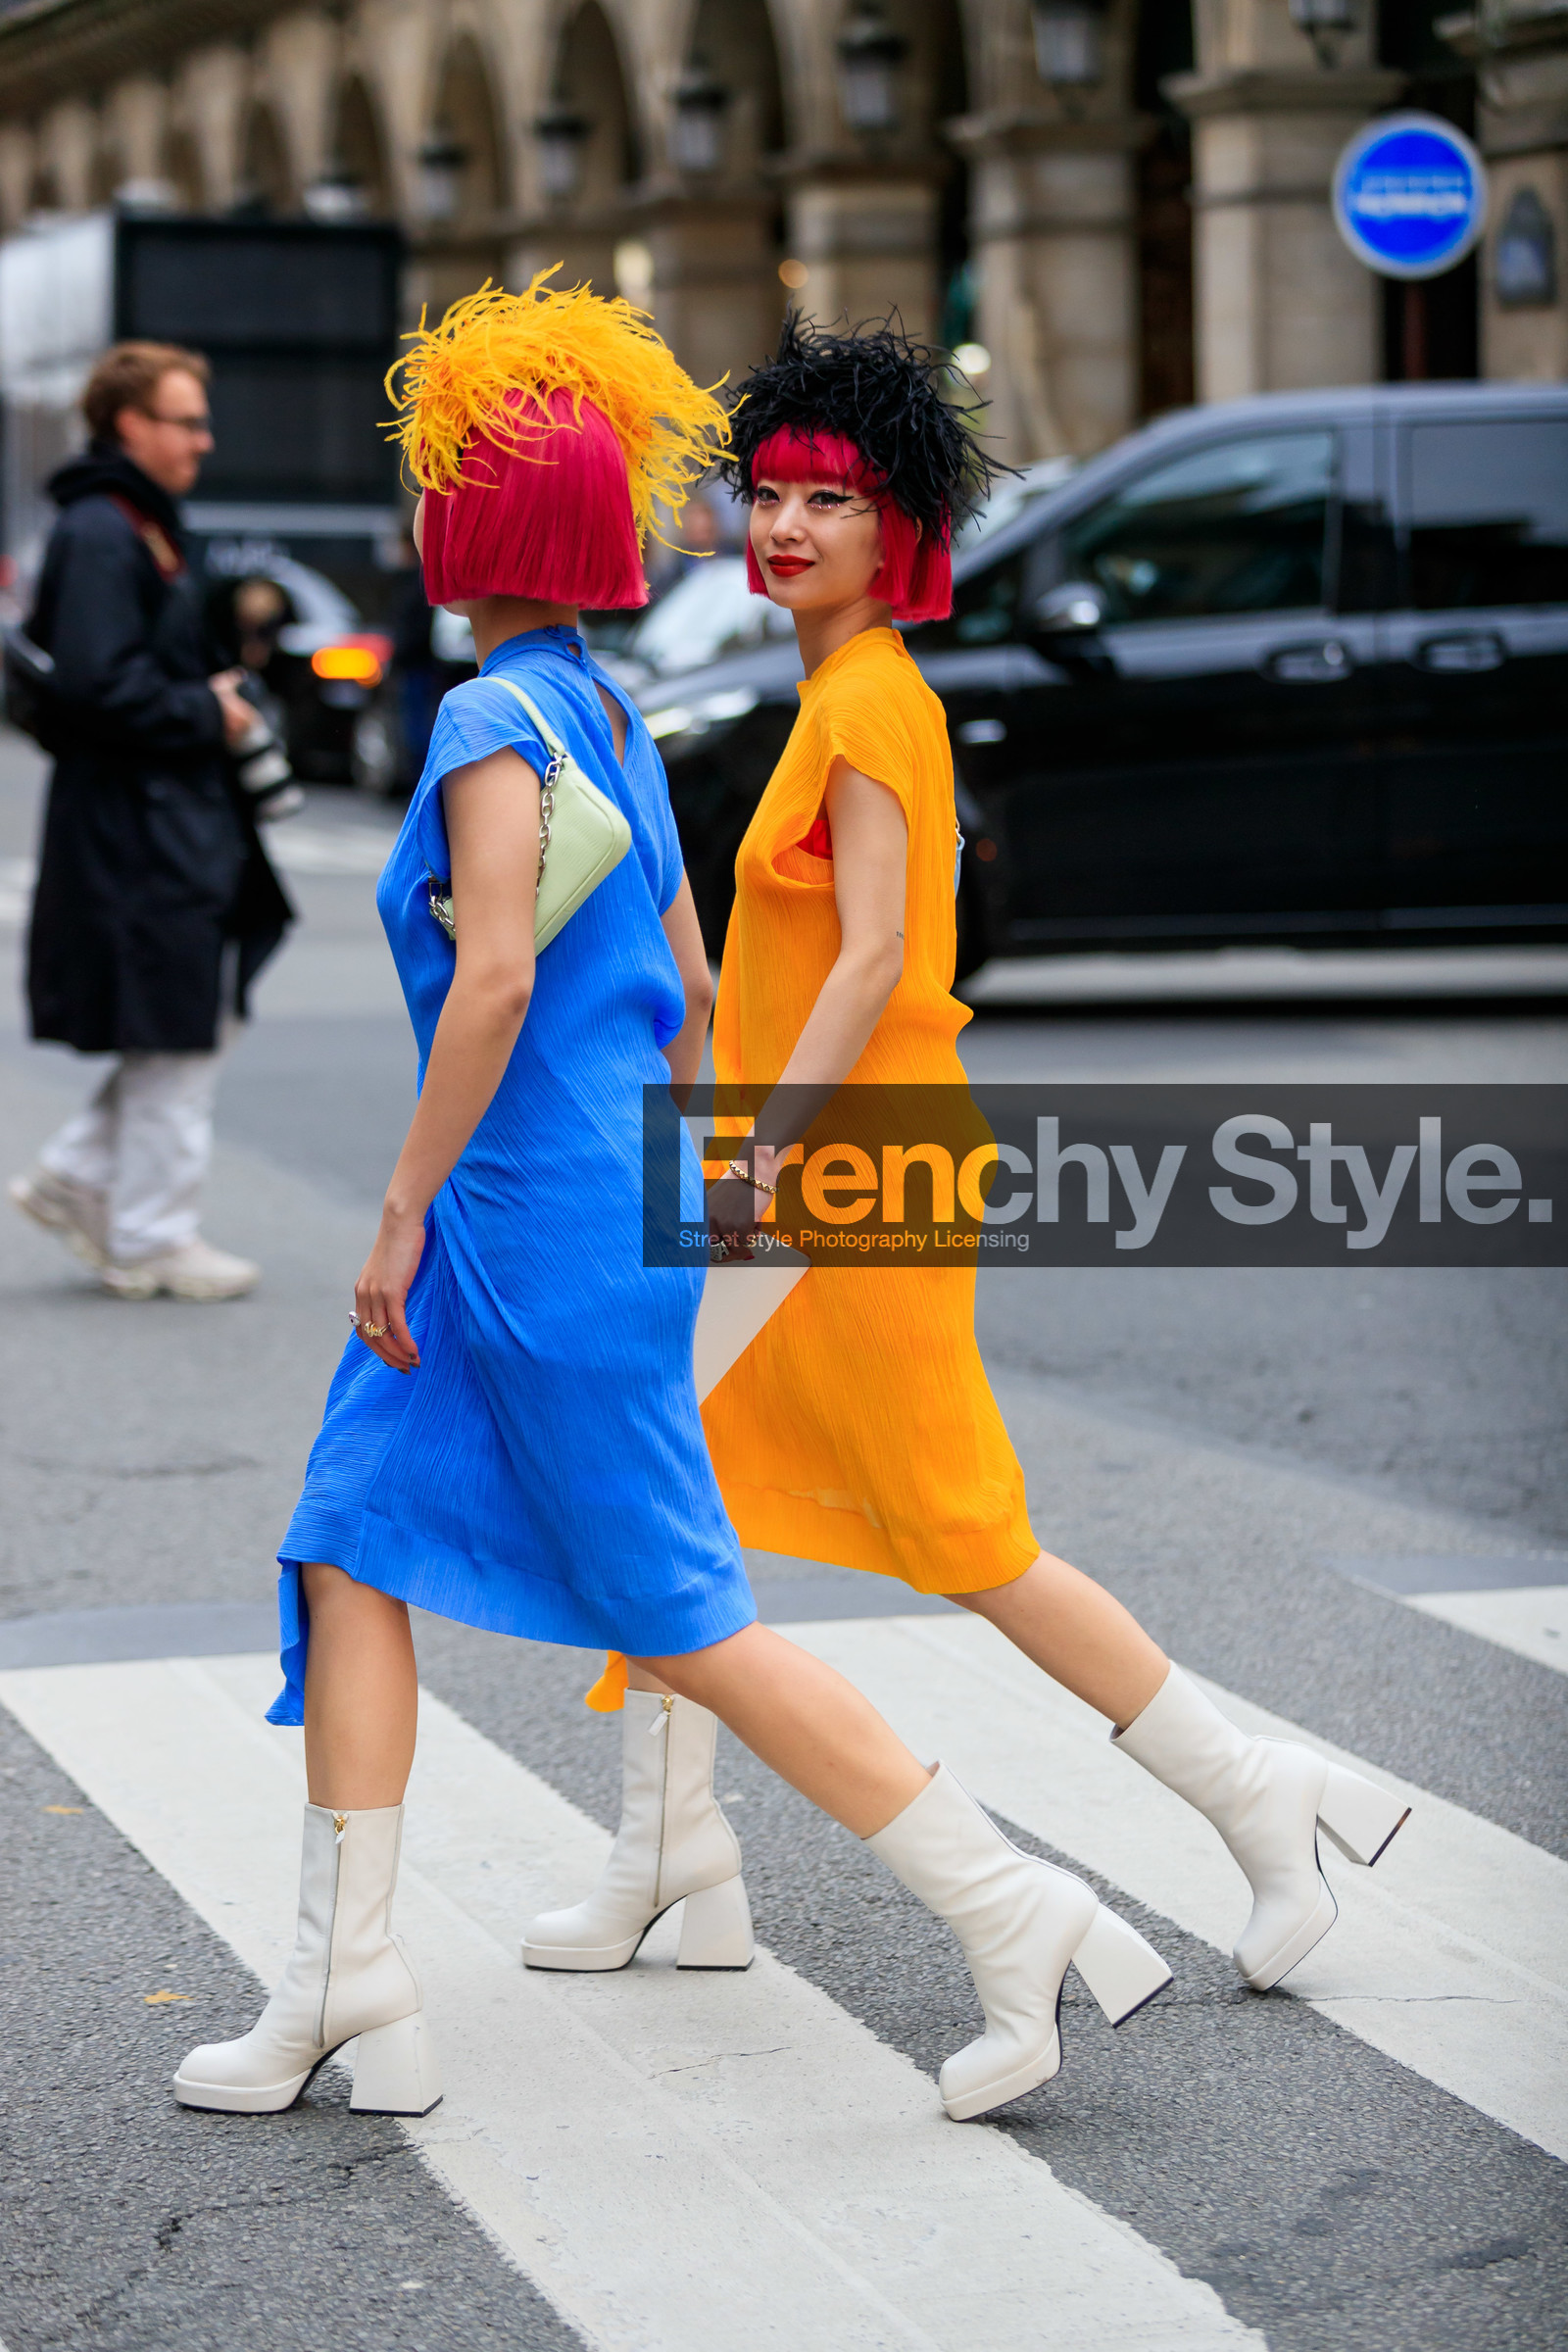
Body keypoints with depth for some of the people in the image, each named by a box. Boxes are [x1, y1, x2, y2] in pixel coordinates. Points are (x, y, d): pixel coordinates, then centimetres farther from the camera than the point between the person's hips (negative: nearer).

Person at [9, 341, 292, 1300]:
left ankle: (77, 1177, 21)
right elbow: (100, 684, -24)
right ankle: (152, 1241, 8)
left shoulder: (143, 529, 16)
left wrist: (213, 694, 9)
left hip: (182, 821, 10)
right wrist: (207, 714, -14)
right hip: (138, 828, -10)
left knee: (197, 1022, 14)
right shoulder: (99, 537, -16)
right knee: (176, 1035, -2)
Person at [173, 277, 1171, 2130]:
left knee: (681, 1623, -4)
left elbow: (495, 978, -25)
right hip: (601, 1209, 9)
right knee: (350, 1556, 11)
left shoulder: (495, 721, -15)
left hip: (540, 1229, -9)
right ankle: (346, 1988, 13)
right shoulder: (606, 717, 13)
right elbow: (684, 988, 18)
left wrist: (404, 1211, -19)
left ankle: (1016, 1918, 0)